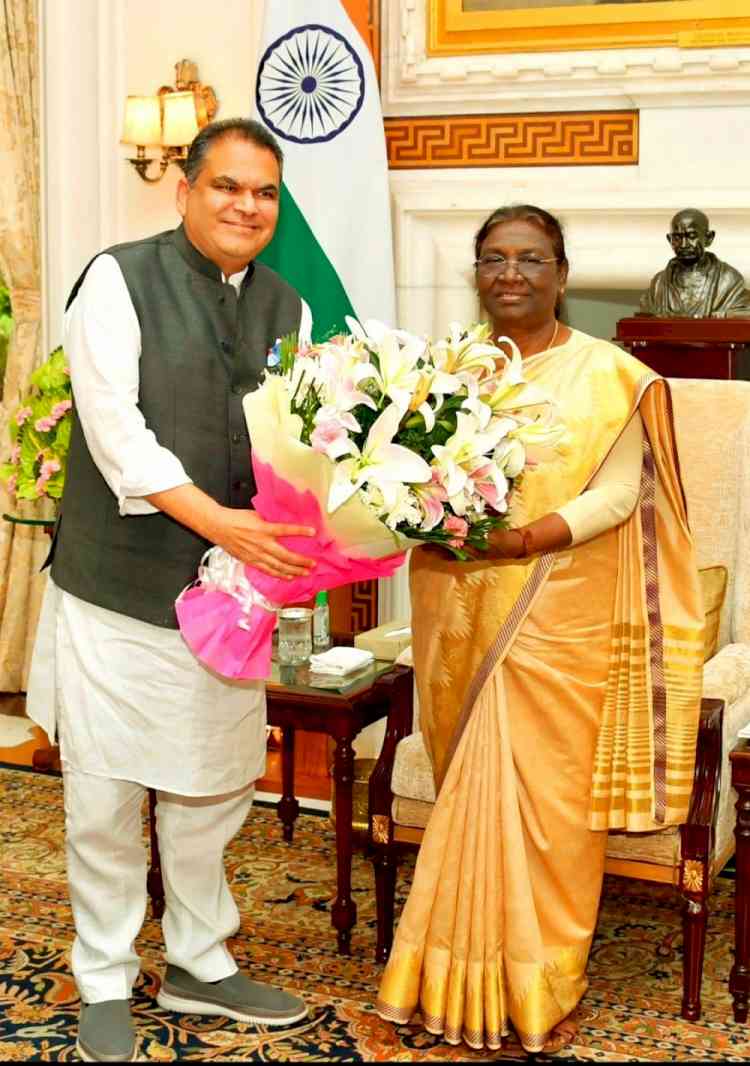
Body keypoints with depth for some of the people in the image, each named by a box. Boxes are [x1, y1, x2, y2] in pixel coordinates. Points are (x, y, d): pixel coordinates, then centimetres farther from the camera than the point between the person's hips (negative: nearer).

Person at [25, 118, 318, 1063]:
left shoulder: (287, 309, 10)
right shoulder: (119, 280, -7)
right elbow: (114, 428, -16)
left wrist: (297, 527, -16)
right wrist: (216, 518, -26)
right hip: (119, 586, -5)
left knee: (213, 787, 15)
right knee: (105, 795, 5)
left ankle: (200, 963, 33)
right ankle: (105, 982, 23)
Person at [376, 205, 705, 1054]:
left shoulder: (607, 375, -1)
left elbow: (620, 493, -8)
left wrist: (524, 539, -21)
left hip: (559, 620, -3)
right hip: (458, 616, 3)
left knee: (547, 796, 1)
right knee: (471, 792, 8)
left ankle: (545, 987, 16)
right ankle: (468, 981, 21)